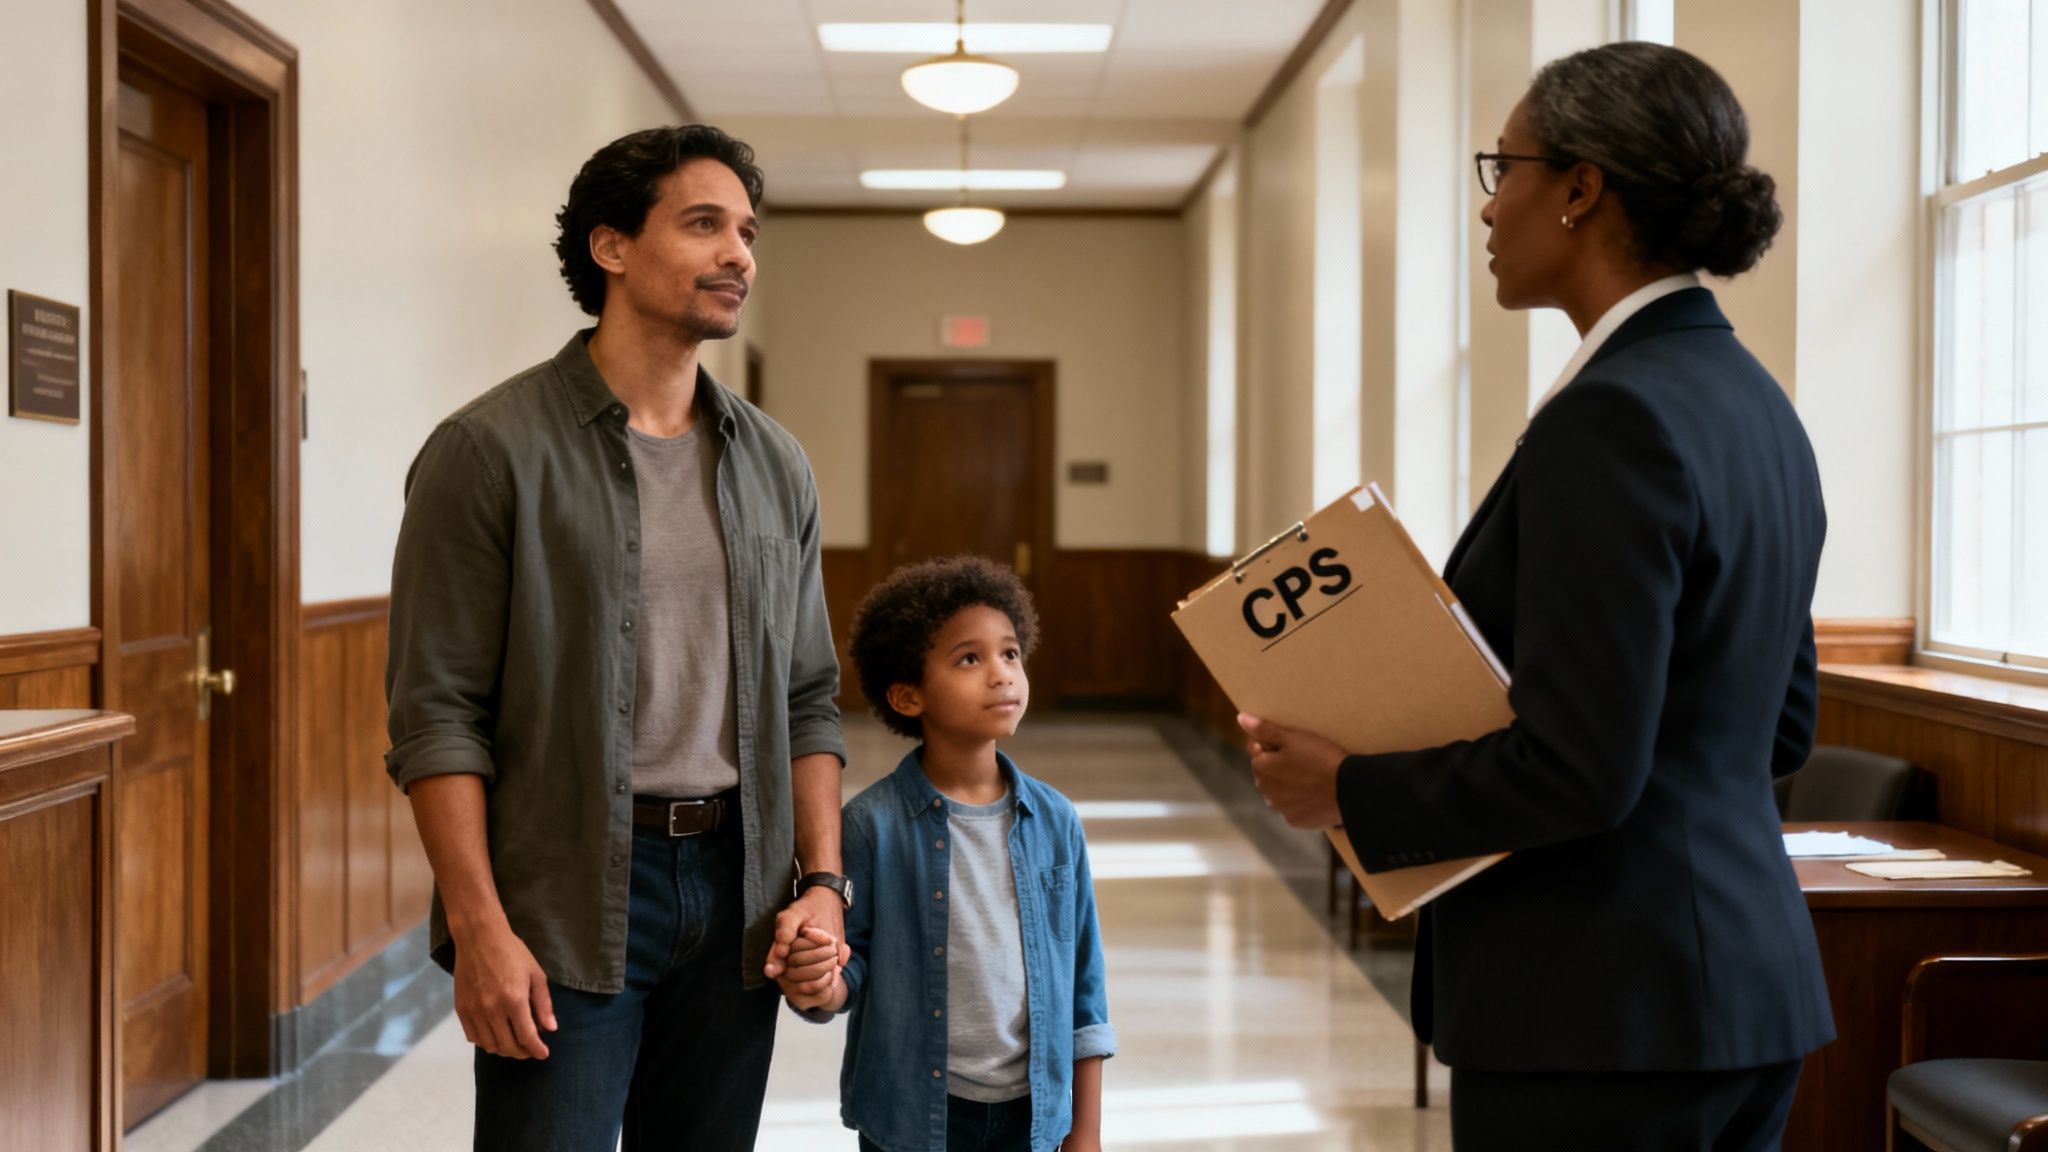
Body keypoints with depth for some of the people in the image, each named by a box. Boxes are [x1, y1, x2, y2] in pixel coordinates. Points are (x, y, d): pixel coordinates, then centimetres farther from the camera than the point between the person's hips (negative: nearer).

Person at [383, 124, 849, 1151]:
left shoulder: (775, 468, 11)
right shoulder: (491, 450, -5)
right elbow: (436, 710, -9)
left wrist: (823, 883, 3)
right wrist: (479, 926, -15)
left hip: (735, 889, 5)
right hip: (564, 905, -5)